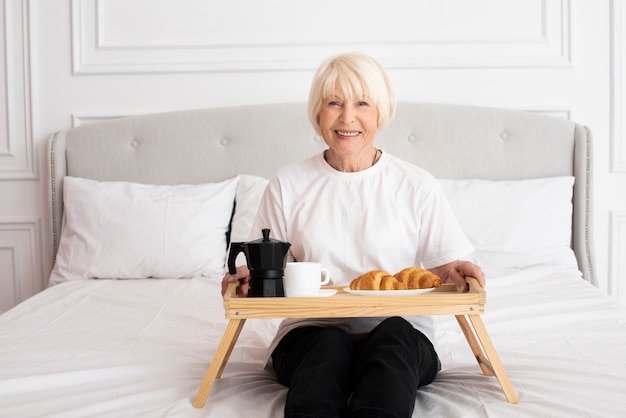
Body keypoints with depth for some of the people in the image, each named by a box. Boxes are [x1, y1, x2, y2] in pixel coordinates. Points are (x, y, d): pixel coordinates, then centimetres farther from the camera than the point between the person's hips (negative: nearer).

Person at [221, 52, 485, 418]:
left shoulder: (417, 186, 8)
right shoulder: (288, 185, 10)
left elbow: (440, 270, 9)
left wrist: (452, 273, -14)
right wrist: (249, 280, -12)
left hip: (400, 339, 1)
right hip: (311, 332, 0)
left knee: (394, 332, -34)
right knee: (330, 344, -35)